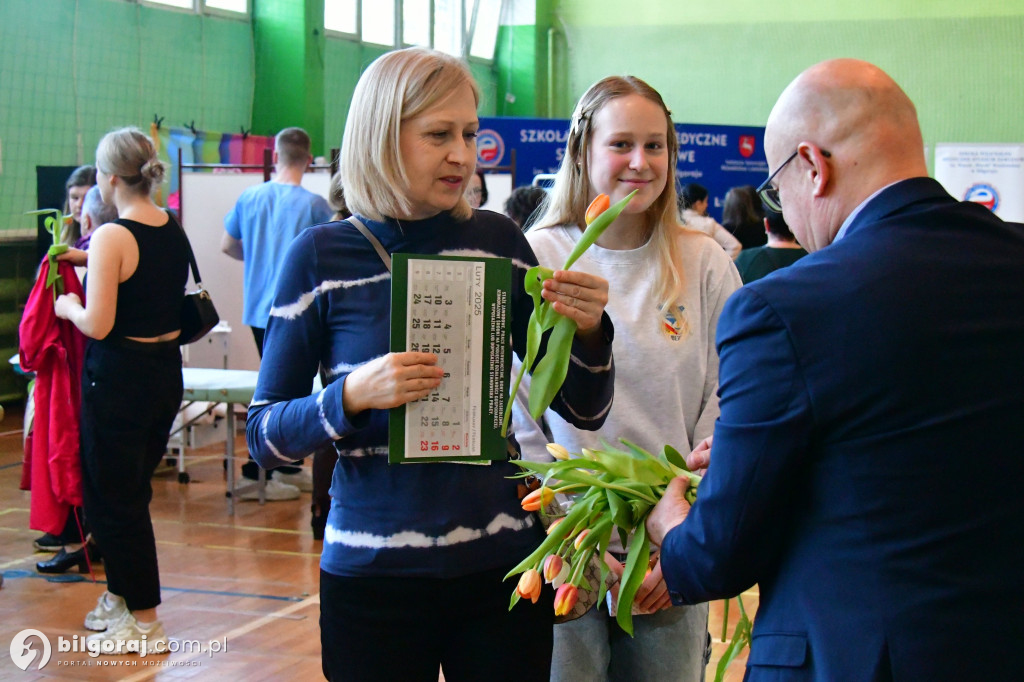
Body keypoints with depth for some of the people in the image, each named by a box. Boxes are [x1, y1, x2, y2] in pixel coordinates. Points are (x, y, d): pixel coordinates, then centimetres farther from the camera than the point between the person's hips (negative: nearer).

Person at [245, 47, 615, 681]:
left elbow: (583, 409, 6)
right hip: (374, 576, -2)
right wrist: (353, 395, -21)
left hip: (502, 562, 2)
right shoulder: (322, 255, -5)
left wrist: (587, 330, -14)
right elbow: (265, 435, -4)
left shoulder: (497, 241, 1)